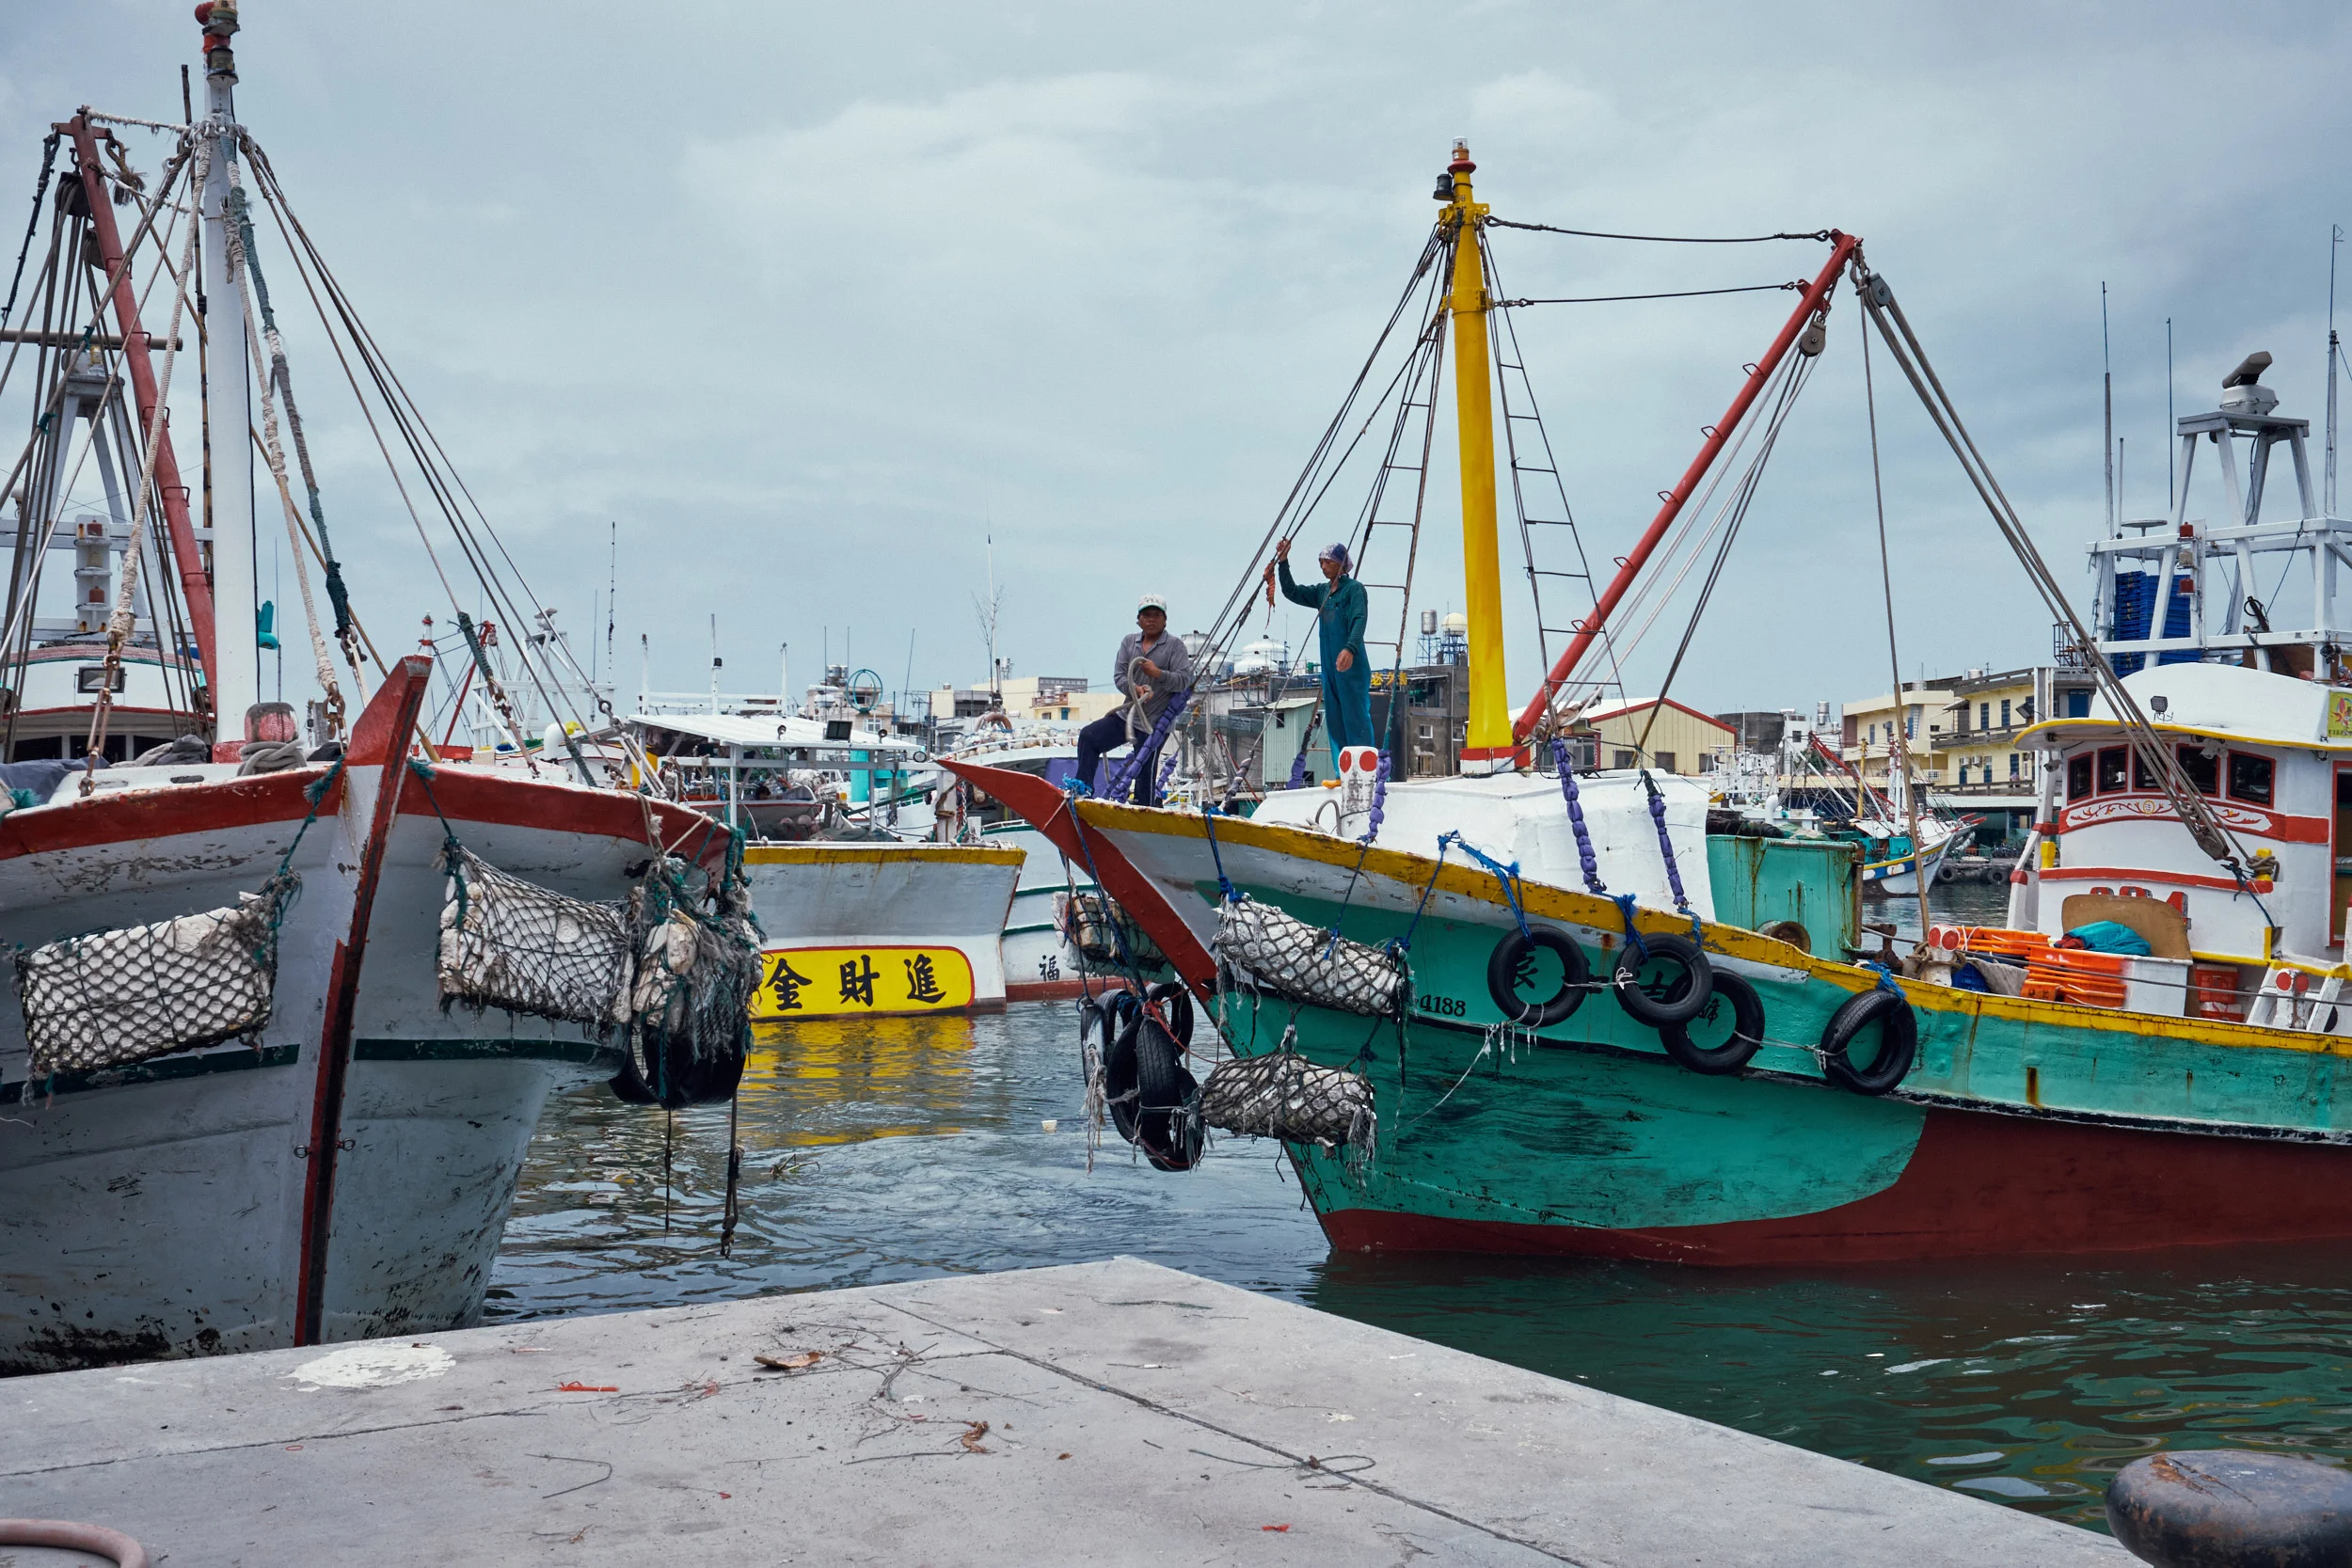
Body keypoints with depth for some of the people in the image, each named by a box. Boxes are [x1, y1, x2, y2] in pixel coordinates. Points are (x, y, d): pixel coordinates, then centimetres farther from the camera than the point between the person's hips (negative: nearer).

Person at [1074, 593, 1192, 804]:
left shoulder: (1175, 645, -2)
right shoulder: (1129, 642, 11)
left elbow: (1185, 679, -12)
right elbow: (1118, 676, 1)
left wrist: (1158, 673, -26)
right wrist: (1135, 689, -20)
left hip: (1155, 723, -5)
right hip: (1126, 715, 5)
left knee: (1145, 773, -4)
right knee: (1088, 736, -6)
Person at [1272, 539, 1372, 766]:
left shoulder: (1354, 588, -6)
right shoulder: (1321, 591, 16)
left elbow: (1359, 620, -19)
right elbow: (1291, 592, 16)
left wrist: (1350, 649, -35)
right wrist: (1283, 562, 5)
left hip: (1352, 666, -8)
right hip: (1329, 666, 8)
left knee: (1356, 717, -9)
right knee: (1334, 721, 7)